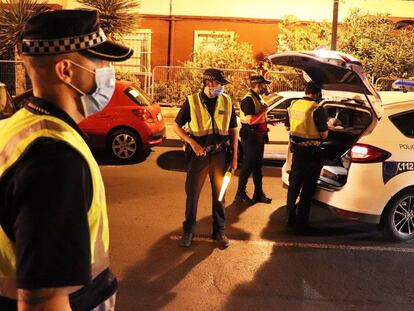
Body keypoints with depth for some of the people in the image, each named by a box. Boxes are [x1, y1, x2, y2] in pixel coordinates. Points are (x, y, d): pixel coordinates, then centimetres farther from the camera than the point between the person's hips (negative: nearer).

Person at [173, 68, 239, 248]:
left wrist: (234, 157, 3)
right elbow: (177, 126, 0)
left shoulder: (226, 102, 0)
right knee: (192, 193, 7)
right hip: (198, 154, -1)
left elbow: (233, 130, 6)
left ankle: (219, 231, 26)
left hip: (220, 154, 2)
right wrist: (193, 143, -14)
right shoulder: (192, 101, -6)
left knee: (219, 193, 10)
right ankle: (188, 231, 24)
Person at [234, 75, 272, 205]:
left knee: (258, 165, 14)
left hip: (258, 136, 9)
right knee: (248, 165, -2)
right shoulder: (249, 99, -17)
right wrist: (263, 110, -17)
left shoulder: (258, 98, 14)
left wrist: (264, 127, 11)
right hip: (250, 136, -9)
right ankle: (240, 194, 9)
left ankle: (258, 193, 24)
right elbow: (250, 119, -26)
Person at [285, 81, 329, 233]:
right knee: (307, 188, 4)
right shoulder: (317, 109, -17)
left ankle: (291, 218, 28)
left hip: (296, 149, 6)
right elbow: (324, 134, -15)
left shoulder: (293, 106, 3)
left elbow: (288, 127, 14)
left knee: (294, 184, 18)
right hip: (311, 152, -6)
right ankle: (301, 223, 10)